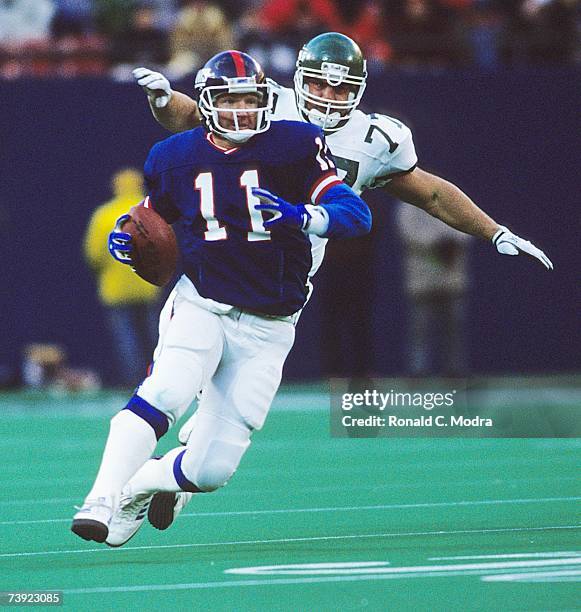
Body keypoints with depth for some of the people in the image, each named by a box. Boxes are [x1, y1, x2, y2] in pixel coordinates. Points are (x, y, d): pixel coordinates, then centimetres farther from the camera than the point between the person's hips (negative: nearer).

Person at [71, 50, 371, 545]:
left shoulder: (293, 146, -4)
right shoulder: (178, 157, 4)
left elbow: (357, 214, -12)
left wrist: (302, 217, -32)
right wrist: (126, 242, -3)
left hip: (266, 328, 0)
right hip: (201, 305, 0)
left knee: (213, 469, -2)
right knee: (166, 393, -33)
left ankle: (139, 485, 28)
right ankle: (102, 499, -33)